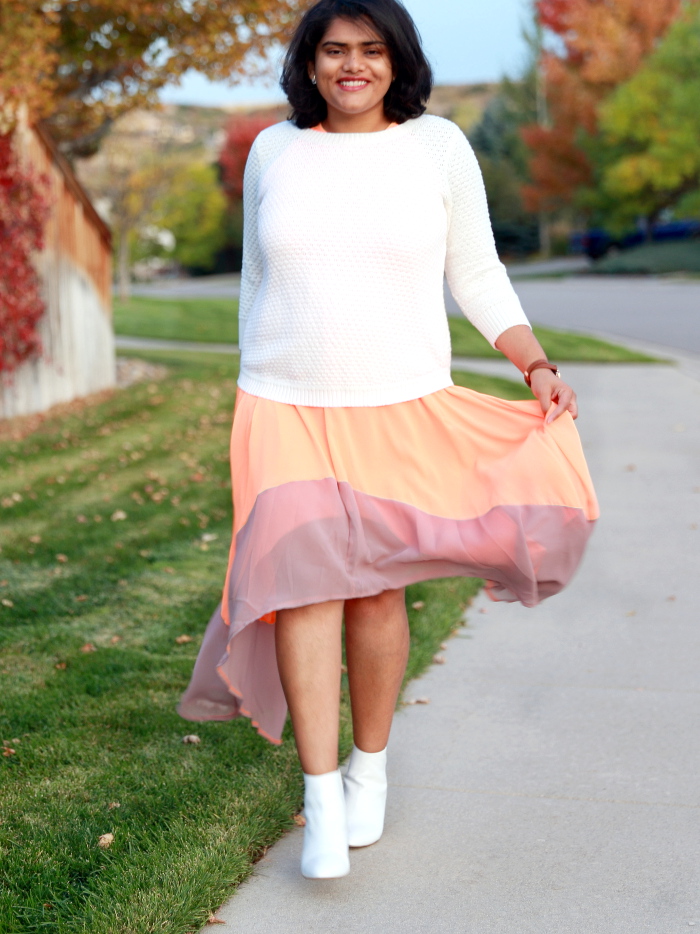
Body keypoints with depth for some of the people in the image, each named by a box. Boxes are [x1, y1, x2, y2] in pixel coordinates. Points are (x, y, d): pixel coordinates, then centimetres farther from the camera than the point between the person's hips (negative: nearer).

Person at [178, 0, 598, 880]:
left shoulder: (437, 146, 1)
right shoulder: (274, 150, 6)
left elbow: (477, 275, 4)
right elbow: (258, 281, 14)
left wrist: (538, 366, -7)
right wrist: (251, 401, 14)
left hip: (402, 411, -1)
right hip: (287, 410, 1)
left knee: (376, 593, 4)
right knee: (304, 580, -12)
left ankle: (369, 768, 26)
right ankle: (322, 804, -8)